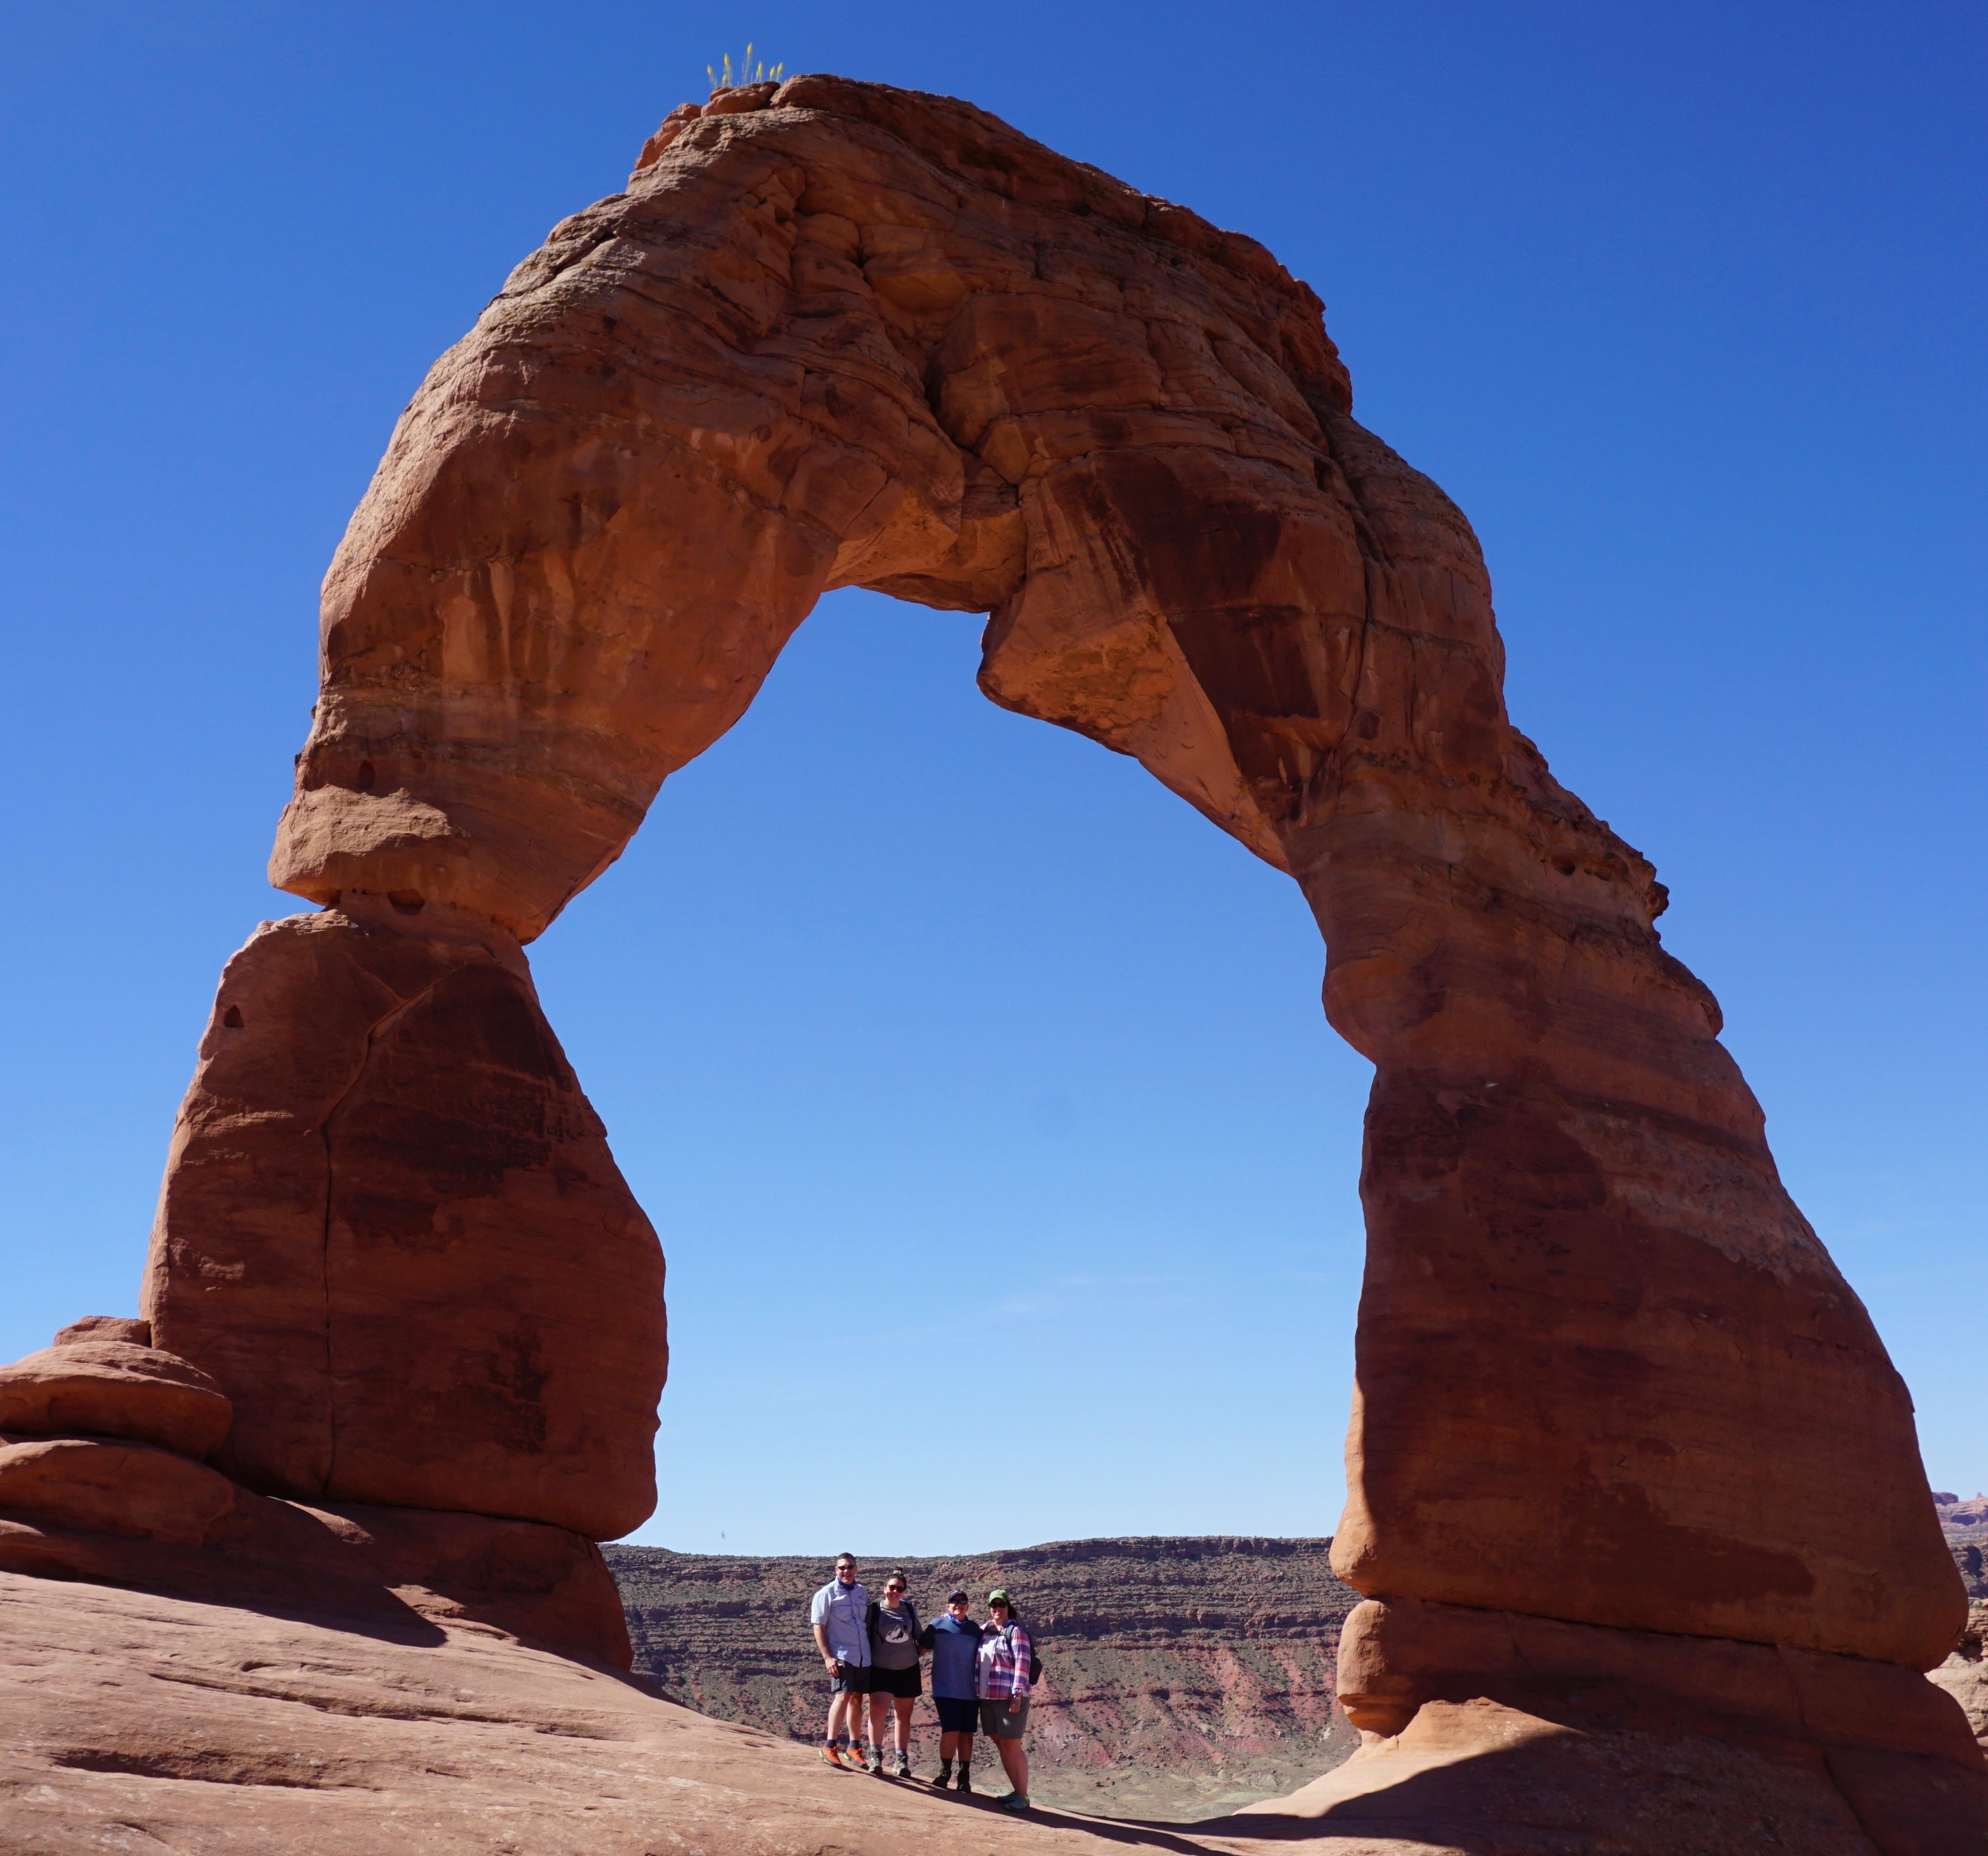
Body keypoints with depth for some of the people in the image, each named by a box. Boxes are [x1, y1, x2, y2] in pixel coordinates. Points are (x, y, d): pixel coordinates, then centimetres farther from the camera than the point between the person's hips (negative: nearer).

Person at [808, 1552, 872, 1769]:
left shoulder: (863, 1591, 11)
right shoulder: (827, 1594, -4)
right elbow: (818, 1627, -6)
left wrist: (870, 1650, 13)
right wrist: (827, 1657, -14)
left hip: (863, 1655, 5)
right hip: (841, 1655, -5)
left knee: (857, 1700, 10)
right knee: (843, 1696, -17)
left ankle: (854, 1748, 19)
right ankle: (830, 1747, -10)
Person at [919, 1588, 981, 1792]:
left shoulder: (975, 1629, 11)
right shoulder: (938, 1625, 3)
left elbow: (982, 1656, 17)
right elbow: (921, 1647, 6)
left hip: (971, 1691, 3)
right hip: (946, 1689, -3)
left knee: (966, 1733, 5)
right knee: (951, 1731, -10)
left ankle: (964, 1776, 13)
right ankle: (944, 1772, 7)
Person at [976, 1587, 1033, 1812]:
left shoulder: (1015, 1631, -7)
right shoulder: (983, 1631, 12)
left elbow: (1022, 1664, -13)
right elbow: (976, 1661, 21)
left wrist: (1017, 1695, -18)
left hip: (1010, 1698, -7)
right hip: (988, 1698, 7)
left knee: (1012, 1747, -6)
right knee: (1001, 1746, 9)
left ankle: (1023, 1796, -1)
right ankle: (1017, 1791, 18)